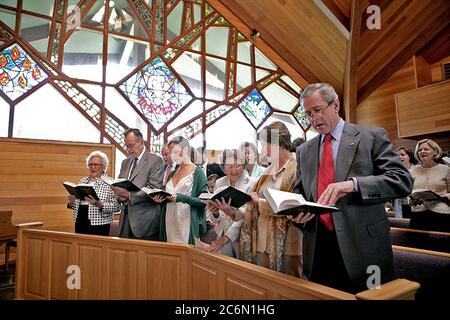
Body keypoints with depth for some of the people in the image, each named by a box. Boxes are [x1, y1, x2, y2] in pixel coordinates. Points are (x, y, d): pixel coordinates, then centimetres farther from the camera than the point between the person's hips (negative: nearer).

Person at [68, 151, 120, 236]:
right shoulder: (83, 181, 11)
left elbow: (116, 207, -13)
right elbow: (77, 203, 18)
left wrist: (99, 204, -25)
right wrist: (71, 202, -3)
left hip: (98, 224, -5)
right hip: (80, 222, 5)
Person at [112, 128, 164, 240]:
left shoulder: (155, 161, -6)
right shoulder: (125, 162, 17)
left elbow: (154, 190, -14)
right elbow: (119, 184, 19)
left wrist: (129, 195, -22)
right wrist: (120, 194, -5)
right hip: (126, 217, 6)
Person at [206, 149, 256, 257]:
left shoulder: (252, 183, -12)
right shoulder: (219, 183, 2)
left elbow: (246, 215, -18)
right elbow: (216, 220, 4)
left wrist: (226, 237, -25)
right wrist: (215, 213, -18)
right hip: (222, 235, 3)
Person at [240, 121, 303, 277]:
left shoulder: (297, 169, -8)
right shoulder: (268, 171, 13)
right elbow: (255, 203, 13)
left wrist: (259, 202, -9)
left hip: (285, 247, -6)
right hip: (261, 244, 6)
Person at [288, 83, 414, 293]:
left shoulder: (372, 136, 0)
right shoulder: (304, 151, 12)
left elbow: (403, 180, -8)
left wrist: (353, 184, -24)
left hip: (362, 247, -3)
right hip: (317, 249, 3)